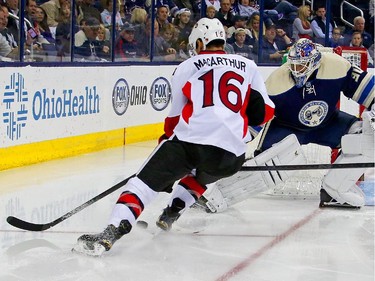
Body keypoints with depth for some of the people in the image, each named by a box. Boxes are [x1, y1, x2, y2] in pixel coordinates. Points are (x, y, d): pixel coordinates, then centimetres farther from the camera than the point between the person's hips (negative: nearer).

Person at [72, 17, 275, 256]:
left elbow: (175, 116, 17)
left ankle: (109, 235, -19)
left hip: (191, 141, -3)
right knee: (201, 174, 37)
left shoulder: (187, 67, 14)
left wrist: (169, 138, 35)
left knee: (144, 183, -1)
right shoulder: (248, 66, 20)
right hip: (232, 156, 3)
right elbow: (265, 111, 20)